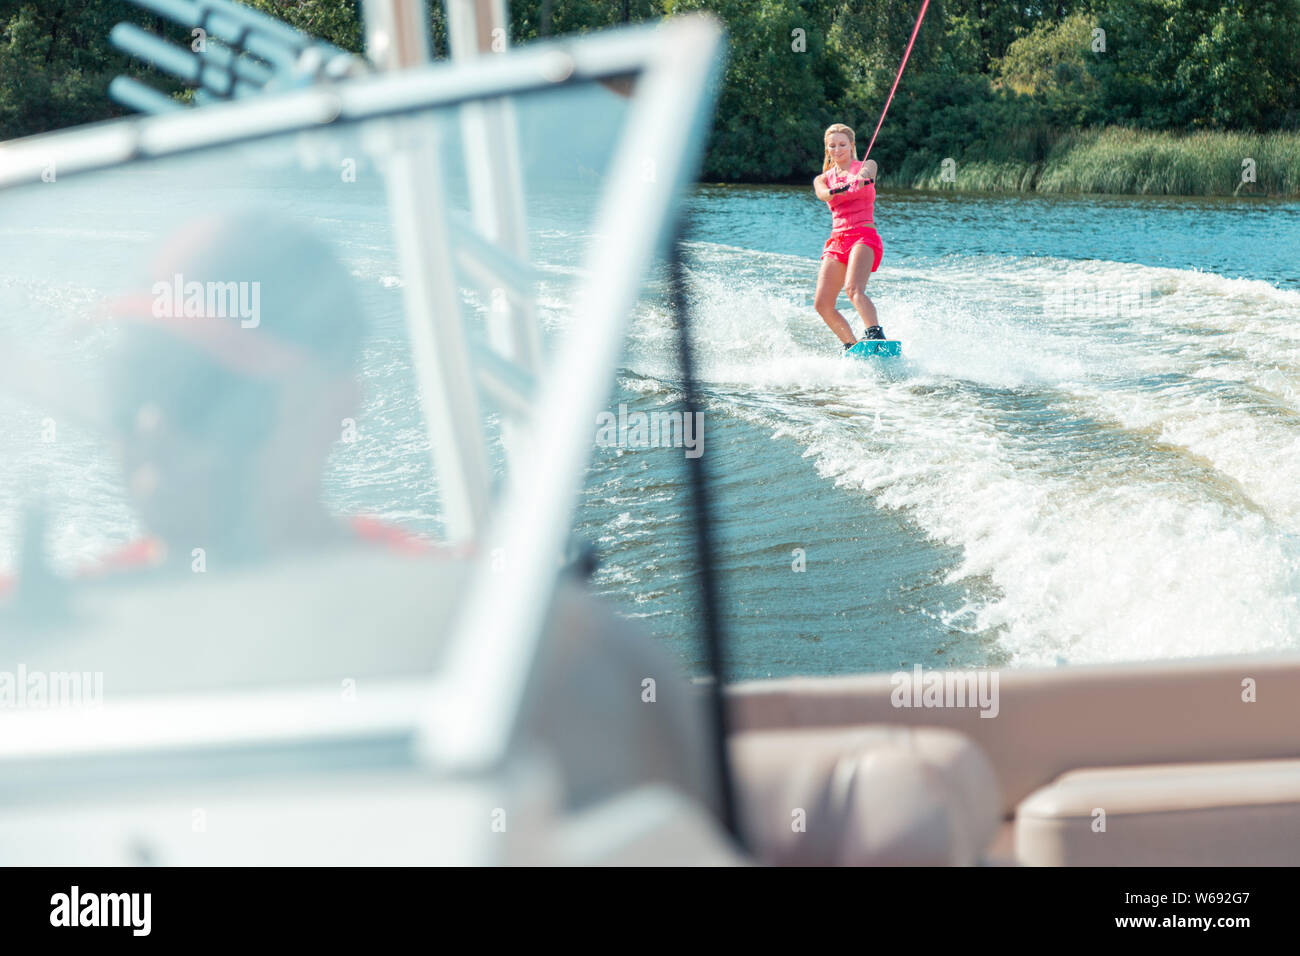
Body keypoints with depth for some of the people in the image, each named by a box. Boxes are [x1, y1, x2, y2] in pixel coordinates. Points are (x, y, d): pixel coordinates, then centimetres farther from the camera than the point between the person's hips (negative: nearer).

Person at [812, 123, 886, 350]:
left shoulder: (867, 165, 9)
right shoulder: (823, 179, 17)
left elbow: (865, 174, -17)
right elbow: (823, 194, -8)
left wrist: (858, 179, -43)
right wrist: (837, 189, -34)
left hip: (864, 236, -5)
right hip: (837, 240, 5)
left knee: (853, 288, -31)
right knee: (822, 305, -5)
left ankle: (876, 335, -44)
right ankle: (852, 347, 6)